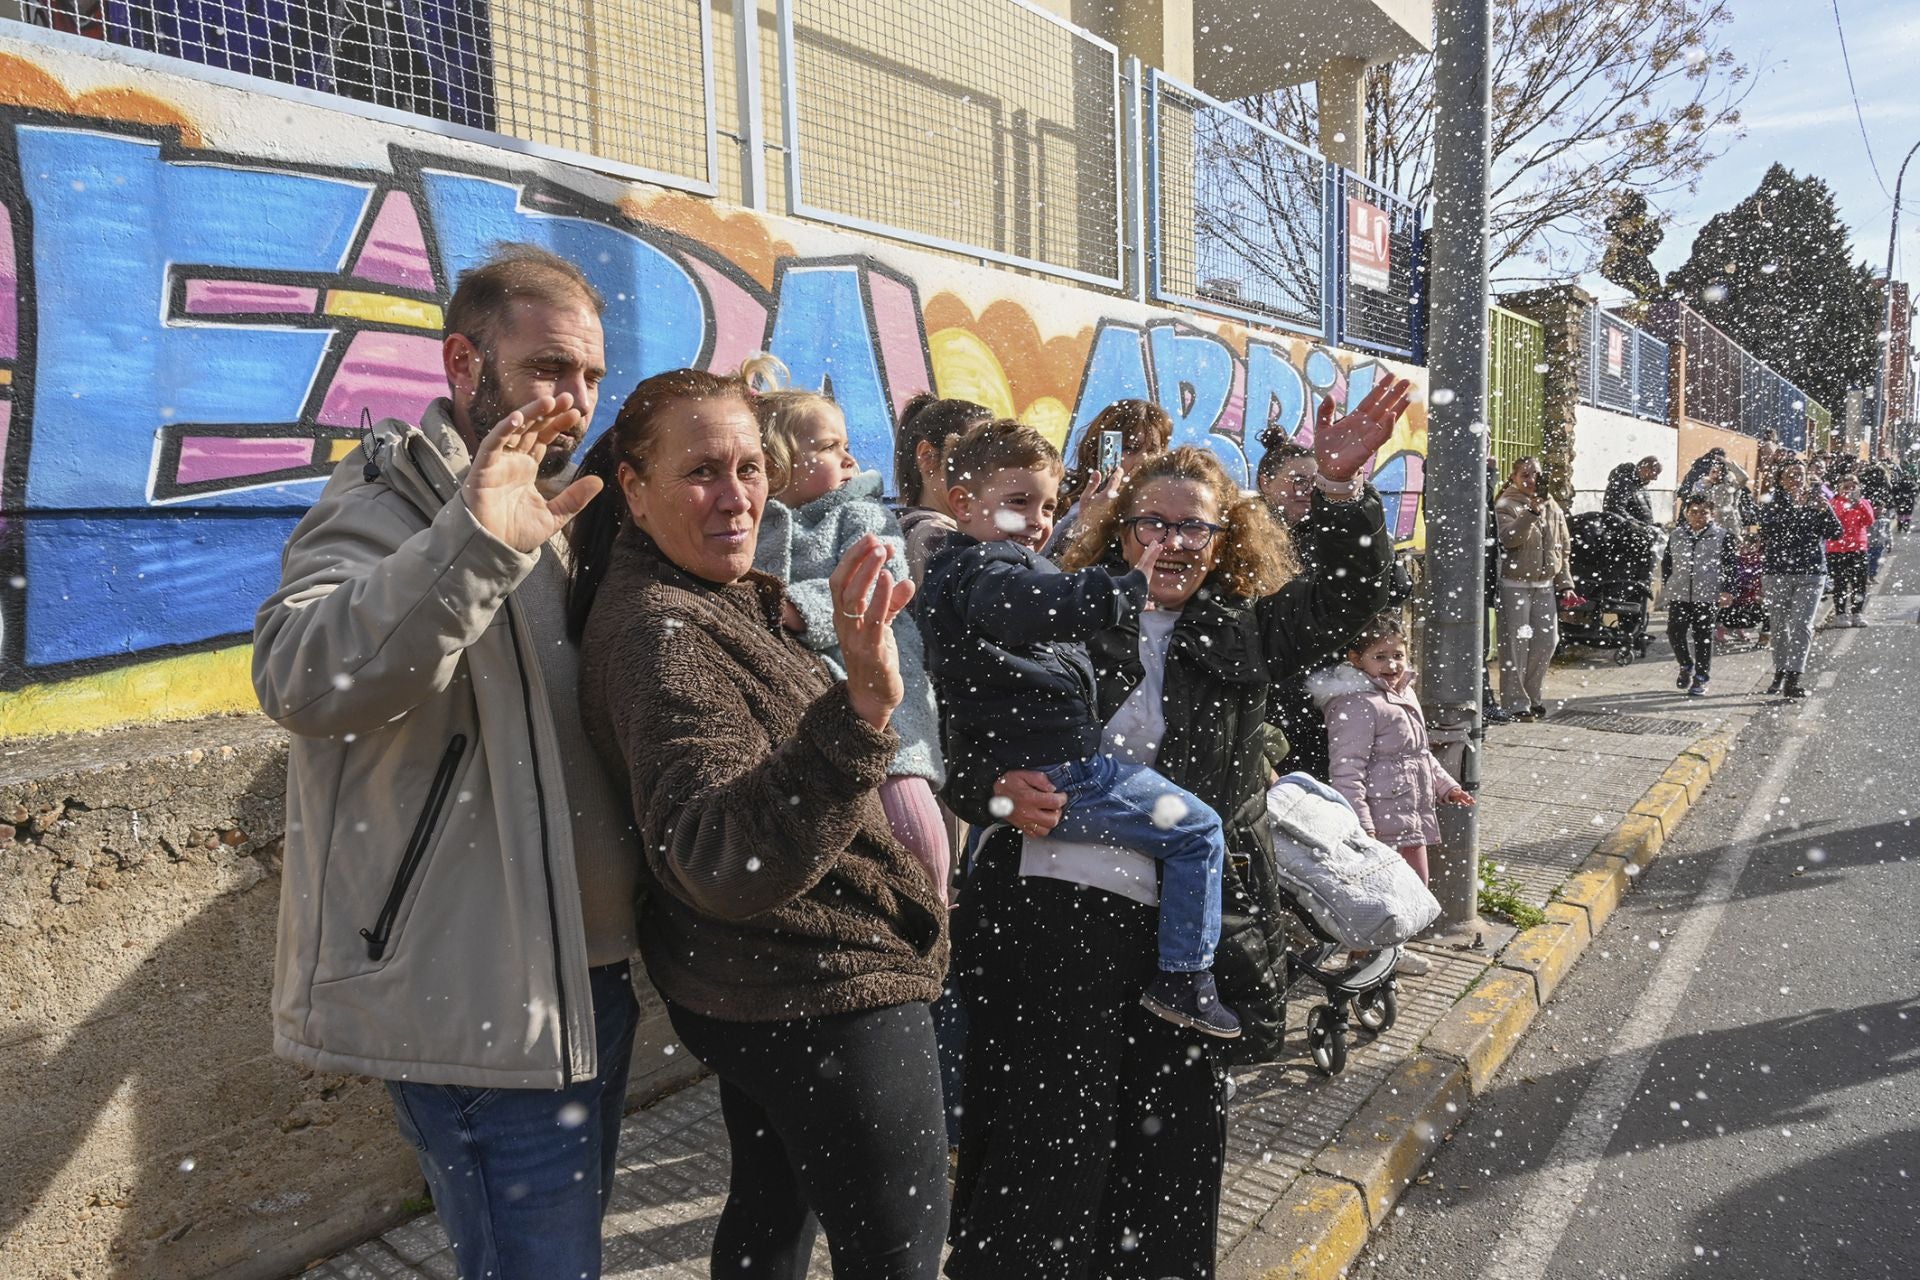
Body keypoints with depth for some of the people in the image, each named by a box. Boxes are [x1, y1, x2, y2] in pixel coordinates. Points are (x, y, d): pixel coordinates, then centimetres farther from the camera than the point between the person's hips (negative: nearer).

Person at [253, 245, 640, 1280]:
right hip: (483, 999, -9)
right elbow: (301, 682, -32)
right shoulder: (393, 500, -12)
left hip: (580, 978, 9)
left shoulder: (545, 513, 15)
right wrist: (473, 543, -43)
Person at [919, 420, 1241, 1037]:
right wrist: (1130, 584, -42)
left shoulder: (956, 567, 17)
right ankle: (1185, 980, 4)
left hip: (1012, 769, 11)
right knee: (1198, 830, -2)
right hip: (1058, 768, -11)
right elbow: (1038, 605, -41)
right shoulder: (982, 570, -16)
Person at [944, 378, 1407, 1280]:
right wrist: (997, 792, -16)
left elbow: (1355, 589, 8)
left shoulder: (1243, 637, 14)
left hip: (1188, 932, 3)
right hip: (1050, 913, -2)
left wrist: (1338, 487, -7)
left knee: (1171, 1153, 14)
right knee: (1042, 1151, 2)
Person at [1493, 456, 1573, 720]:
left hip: (1545, 586, 6)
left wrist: (1564, 583, 12)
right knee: (1516, 643, -5)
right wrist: (1531, 511, -29)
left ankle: (1534, 697, 21)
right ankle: (1516, 703, 2)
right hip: (1514, 586, -6)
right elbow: (1509, 539, -22)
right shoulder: (1506, 506, -5)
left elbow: (1563, 549, 17)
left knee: (1546, 641, 7)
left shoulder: (1552, 507, 13)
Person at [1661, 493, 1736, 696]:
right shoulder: (1676, 535, 8)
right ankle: (1686, 667, 26)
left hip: (1708, 597, -3)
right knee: (1675, 633, 2)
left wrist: (1727, 590, -6)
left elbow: (1729, 566, -1)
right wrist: (1667, 582, 9)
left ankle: (1700, 679, 12)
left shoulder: (1722, 537, 0)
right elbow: (1666, 561, 16)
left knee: (1703, 638, 3)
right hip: (1678, 595, 3)